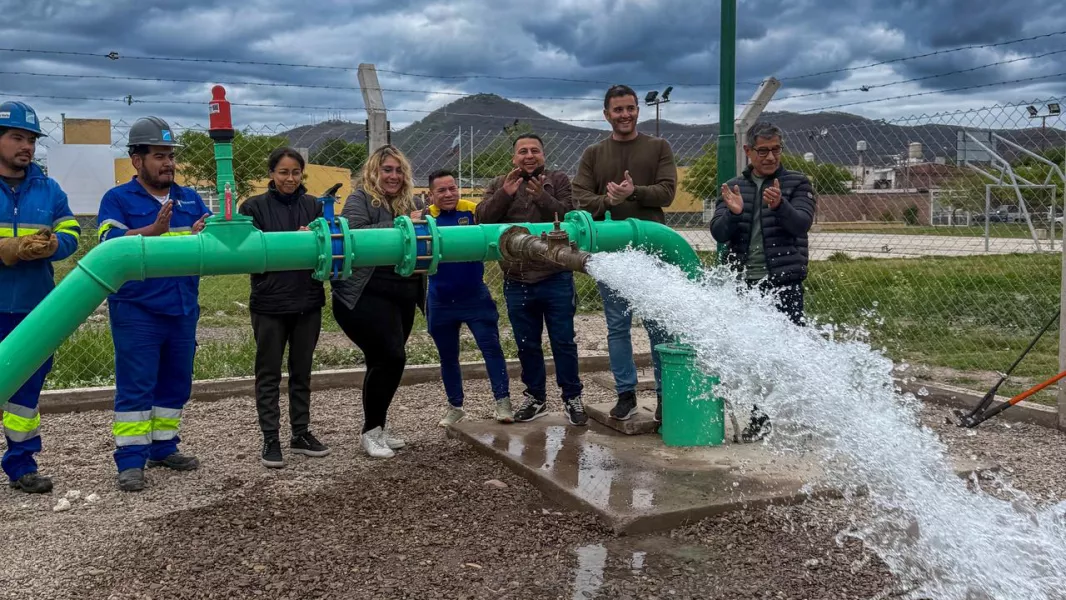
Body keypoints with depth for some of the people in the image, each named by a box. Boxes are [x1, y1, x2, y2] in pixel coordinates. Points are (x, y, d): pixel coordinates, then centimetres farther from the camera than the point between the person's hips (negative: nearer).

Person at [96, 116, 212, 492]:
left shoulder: (190, 199, 12)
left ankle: (163, 447, 26)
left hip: (182, 309, 5)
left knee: (176, 383, 13)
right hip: (137, 310, -5)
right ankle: (131, 460, 1)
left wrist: (206, 235, -19)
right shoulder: (117, 199, -2)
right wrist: (154, 230, -30)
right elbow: (112, 246, -17)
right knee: (135, 387, -3)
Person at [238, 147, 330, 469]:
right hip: (270, 303, -3)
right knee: (269, 373, 5)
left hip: (308, 301, 3)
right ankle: (270, 439, 13)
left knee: (302, 370, 13)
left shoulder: (314, 206, 5)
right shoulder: (255, 207, -3)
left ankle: (301, 433, 24)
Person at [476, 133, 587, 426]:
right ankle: (535, 397, 26)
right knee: (527, 344, 12)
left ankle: (572, 398, 15)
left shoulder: (558, 180, 2)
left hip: (555, 278, -3)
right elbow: (483, 219, -5)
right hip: (516, 282, 3)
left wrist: (543, 196, -26)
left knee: (563, 342, 3)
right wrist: (505, 193, -18)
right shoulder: (499, 185, 9)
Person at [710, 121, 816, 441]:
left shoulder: (797, 183, 5)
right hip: (745, 284, 3)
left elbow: (801, 223, -11)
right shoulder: (733, 187, 12)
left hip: (784, 285, -3)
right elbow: (719, 233, 3)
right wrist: (733, 212, -18)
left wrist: (780, 205, -31)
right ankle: (760, 418, 17)